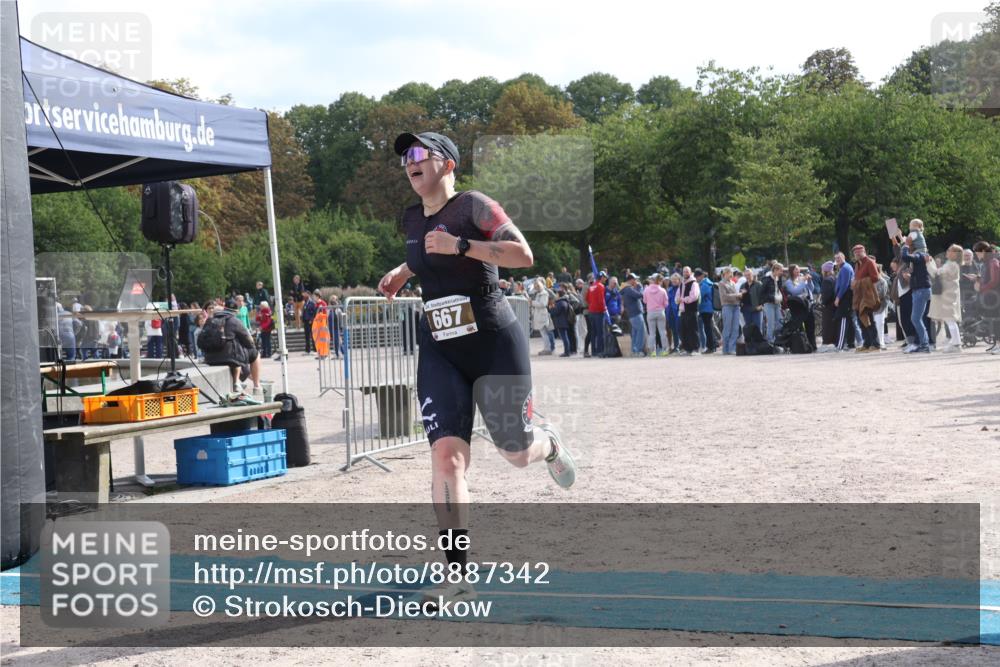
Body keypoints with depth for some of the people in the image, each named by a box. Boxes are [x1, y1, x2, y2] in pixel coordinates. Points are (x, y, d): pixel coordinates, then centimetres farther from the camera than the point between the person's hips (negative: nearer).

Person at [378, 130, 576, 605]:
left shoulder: (474, 206, -10)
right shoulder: (412, 219, 11)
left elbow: (523, 254, -21)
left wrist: (461, 246, -27)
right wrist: (404, 272, 17)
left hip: (495, 345, -4)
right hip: (439, 352, 4)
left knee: (516, 453, 4)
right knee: (446, 456, -13)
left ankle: (549, 444, 45)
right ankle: (457, 577, -12)